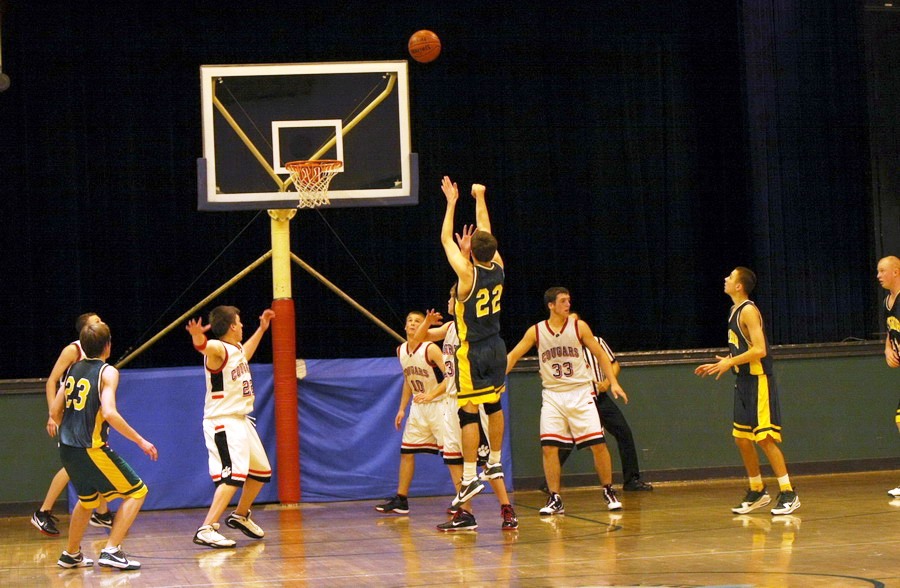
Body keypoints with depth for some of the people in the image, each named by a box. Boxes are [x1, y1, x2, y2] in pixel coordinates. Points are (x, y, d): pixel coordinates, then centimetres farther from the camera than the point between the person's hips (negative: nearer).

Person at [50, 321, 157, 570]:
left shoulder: (73, 369, 12)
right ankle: (111, 551, -8)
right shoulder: (107, 372, -8)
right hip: (92, 448, -8)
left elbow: (55, 412, 15)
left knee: (88, 499, 29)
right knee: (137, 492, 3)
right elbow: (109, 413, -21)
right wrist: (141, 441, -15)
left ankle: (70, 555, 37)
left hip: (67, 448, 8)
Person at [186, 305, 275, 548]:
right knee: (234, 476, -23)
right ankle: (206, 530, -27)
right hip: (222, 422, -10)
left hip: (241, 420, 10)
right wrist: (197, 336, -65)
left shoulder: (237, 349, 11)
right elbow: (204, 346, -42)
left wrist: (261, 329, 41)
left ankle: (240, 516, 40)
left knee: (261, 472, 22)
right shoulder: (218, 349, -17)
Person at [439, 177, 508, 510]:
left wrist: (452, 203, 2)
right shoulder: (498, 268, -3)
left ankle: (469, 479, -8)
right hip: (496, 348, 7)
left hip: (472, 353, -7)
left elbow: (446, 239, -7)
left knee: (468, 413, -6)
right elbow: (485, 232, 12)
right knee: (494, 406, 20)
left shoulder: (468, 273, -18)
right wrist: (480, 198, 20)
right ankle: (494, 463, 30)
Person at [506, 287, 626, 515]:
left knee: (598, 443, -6)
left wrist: (613, 382, -3)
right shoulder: (536, 331, -1)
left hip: (581, 393, -1)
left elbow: (600, 354, 5)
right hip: (552, 396, 1)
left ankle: (608, 492, 11)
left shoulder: (579, 326, -2)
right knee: (548, 447, -9)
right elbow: (513, 356, 5)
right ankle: (555, 499, 0)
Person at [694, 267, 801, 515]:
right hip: (744, 381, 10)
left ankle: (788, 494, -8)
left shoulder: (748, 311, -15)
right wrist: (720, 365, 15)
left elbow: (759, 350, -23)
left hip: (759, 380, -10)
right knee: (742, 438, 12)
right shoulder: (735, 311, 14)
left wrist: (730, 362, -18)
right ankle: (757, 492, 22)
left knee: (765, 438, -11)